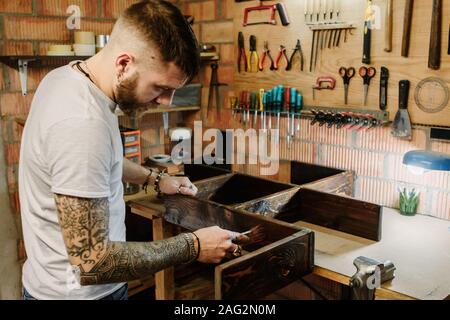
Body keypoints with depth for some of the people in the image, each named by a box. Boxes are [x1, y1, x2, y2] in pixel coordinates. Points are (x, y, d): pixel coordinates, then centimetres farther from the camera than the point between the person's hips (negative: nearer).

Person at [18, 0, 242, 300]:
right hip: (79, 290, -8)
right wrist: (192, 246, -23)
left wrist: (154, 178, 11)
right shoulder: (82, 124, -33)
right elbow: (91, 262, -31)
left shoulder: (69, 76, -3)